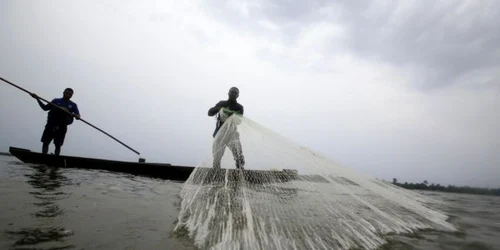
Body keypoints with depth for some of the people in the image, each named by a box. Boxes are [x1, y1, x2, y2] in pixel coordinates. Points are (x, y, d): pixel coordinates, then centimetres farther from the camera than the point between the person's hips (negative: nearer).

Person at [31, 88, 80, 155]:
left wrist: (76, 116, -21)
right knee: (45, 142, -3)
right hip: (51, 124, 1)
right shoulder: (56, 101, 16)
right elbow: (45, 108, 17)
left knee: (58, 145, -1)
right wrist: (38, 99, 10)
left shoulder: (73, 105, 12)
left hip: (62, 127, -1)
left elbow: (78, 116, 3)